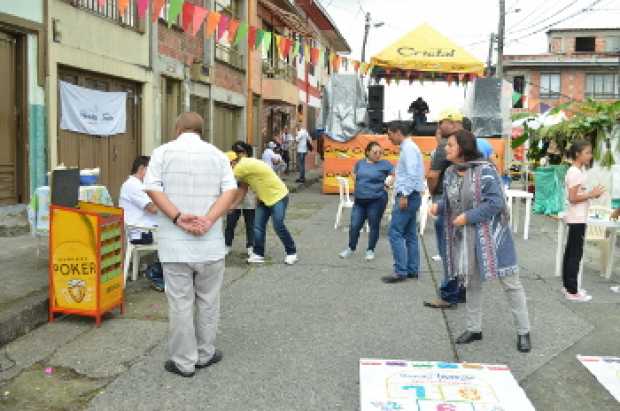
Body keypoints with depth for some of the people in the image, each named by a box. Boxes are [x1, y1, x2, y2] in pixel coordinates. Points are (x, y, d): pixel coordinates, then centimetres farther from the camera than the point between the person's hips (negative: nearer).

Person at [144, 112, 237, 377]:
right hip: (210, 241, 2)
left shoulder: (163, 152, 3)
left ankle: (184, 362, 13)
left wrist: (178, 217, -14)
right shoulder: (217, 154, 8)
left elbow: (152, 188, -10)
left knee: (180, 302, 5)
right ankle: (205, 354, 26)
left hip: (175, 242, -1)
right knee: (208, 300, 14)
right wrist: (209, 220, -14)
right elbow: (230, 191, -5)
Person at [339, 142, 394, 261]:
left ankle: (370, 250, 23)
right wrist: (358, 185, 11)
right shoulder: (360, 163, 9)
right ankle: (351, 248, 28)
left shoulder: (384, 164, -4)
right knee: (354, 225, 7)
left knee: (374, 226, 6)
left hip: (377, 200, -4)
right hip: (359, 200, 4)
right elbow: (355, 174, 25)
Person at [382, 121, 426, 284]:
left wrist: (404, 195, -22)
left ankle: (400, 271, -7)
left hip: (408, 196, -10)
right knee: (410, 234, 11)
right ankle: (412, 270, 16)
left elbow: (412, 174, -23)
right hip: (409, 196, 10)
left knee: (395, 233, -9)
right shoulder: (407, 148, 16)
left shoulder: (409, 148, -14)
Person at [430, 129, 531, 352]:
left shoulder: (485, 170, -19)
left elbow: (496, 202, -23)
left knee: (509, 282, 2)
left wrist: (468, 217, -22)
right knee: (471, 282, 15)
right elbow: (448, 201, 14)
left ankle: (523, 332, 14)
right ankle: (474, 328, 28)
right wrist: (438, 206, -7)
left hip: (490, 235, -6)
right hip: (464, 238, 7)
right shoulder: (450, 173, 4)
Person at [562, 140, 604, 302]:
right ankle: (572, 292, -1)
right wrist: (592, 194, -16)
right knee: (576, 254, -5)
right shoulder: (575, 172, -18)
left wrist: (591, 193, 4)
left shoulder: (580, 170, 12)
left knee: (571, 252, 13)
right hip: (577, 218, -10)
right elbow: (573, 198, -22)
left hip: (577, 218, 10)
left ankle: (569, 286, 21)